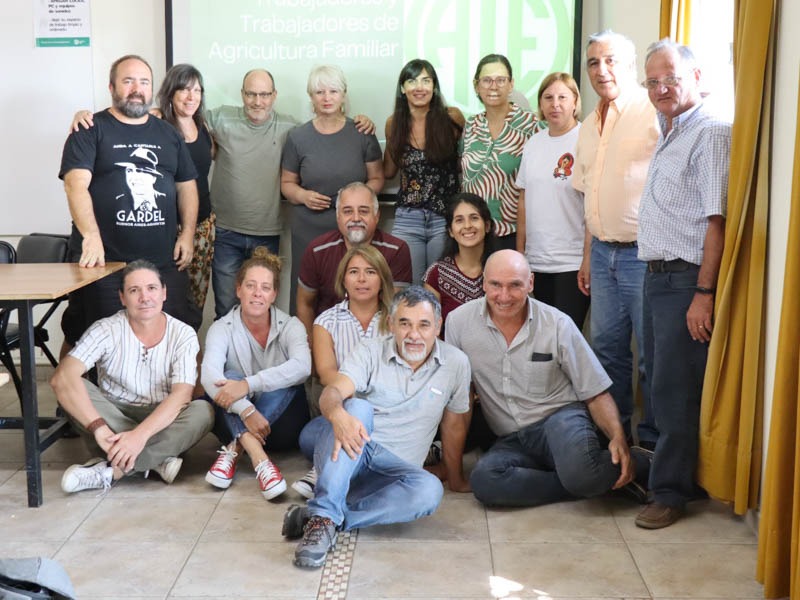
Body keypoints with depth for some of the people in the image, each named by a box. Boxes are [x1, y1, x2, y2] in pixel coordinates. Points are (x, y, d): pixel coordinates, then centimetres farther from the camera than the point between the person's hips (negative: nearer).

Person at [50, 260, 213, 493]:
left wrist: (140, 434, -38)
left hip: (163, 422, 0)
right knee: (73, 388, -27)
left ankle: (110, 469, -31)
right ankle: (159, 460, -31)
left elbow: (181, 395, -22)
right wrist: (99, 428, -40)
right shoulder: (107, 330, -11)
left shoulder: (183, 335, -9)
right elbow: (62, 377, -27)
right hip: (114, 417, 0)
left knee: (203, 411, -30)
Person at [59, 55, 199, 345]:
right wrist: (91, 236, -25)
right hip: (103, 261, -4)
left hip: (164, 262, 4)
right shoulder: (91, 131, 1)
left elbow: (186, 186, 19)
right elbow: (76, 184, -11)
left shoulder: (168, 134, 16)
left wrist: (187, 234, 5)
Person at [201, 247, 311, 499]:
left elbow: (302, 366, -29)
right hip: (236, 421, 0)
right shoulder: (222, 328, -6)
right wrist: (246, 410, -43)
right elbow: (209, 375, -26)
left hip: (281, 421, 0)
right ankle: (259, 459, -47)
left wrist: (248, 385, -40)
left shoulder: (290, 326, -7)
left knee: (287, 382, -28)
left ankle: (235, 450, -34)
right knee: (231, 376, -28)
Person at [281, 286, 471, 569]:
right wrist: (339, 415, -42)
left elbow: (455, 423, 13)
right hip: (344, 451, -1)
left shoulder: (456, 363, 2)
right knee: (358, 407, -34)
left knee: (429, 490, -33)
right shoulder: (370, 351, -2)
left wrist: (456, 478, 21)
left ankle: (322, 518, -33)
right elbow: (332, 392, -18)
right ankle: (324, 515, -41)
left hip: (391, 469, 1)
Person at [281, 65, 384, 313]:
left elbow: (376, 178, 11)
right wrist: (302, 195, -7)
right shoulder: (298, 137, 7)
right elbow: (287, 183, 14)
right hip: (309, 231, 1)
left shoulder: (362, 134, 6)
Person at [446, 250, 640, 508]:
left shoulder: (558, 325, -4)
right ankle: (587, 482, -13)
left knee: (580, 473, -37)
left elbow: (596, 393, -1)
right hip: (512, 440, 3)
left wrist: (618, 438, -18)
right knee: (483, 480, -31)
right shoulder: (460, 322, -2)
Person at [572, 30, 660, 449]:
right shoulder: (589, 127, 16)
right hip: (603, 252, 8)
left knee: (652, 353, 1)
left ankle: (653, 442, 14)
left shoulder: (654, 112, -9)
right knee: (607, 347, 15)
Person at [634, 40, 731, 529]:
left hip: (685, 280, -9)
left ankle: (672, 493, 6)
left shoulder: (711, 134, -12)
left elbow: (717, 220, -19)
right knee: (660, 383, 15)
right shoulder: (669, 136, 17)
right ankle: (665, 472, 27)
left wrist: (704, 293, -23)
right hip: (657, 277, 9)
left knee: (675, 391, -4)